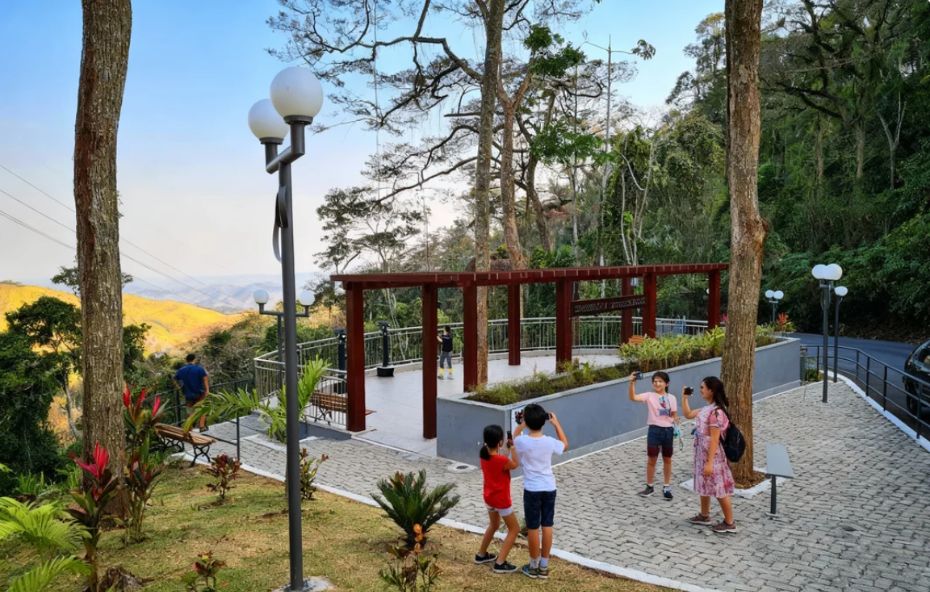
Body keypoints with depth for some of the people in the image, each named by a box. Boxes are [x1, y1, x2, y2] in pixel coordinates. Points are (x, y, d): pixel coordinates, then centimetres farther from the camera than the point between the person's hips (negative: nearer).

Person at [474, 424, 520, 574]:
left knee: (494, 525, 29)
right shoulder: (502, 460, -29)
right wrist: (512, 447, -4)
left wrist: (508, 448, 1)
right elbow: (515, 464, -8)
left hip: (488, 497, 8)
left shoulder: (484, 453, -8)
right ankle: (500, 563, 5)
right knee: (514, 529, 9)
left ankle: (481, 555, 40)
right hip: (501, 499, -7)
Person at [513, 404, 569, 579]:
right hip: (549, 488, 3)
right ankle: (544, 566, 21)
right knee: (547, 526, 12)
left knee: (533, 528, 9)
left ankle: (533, 566, 20)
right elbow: (565, 445, 13)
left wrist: (522, 424, 14)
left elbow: (514, 438, 9)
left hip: (532, 490, -2)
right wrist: (556, 423, 12)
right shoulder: (549, 442, -11)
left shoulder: (522, 441, -17)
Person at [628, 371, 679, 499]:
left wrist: (676, 428, -6)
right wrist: (632, 383, -35)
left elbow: (674, 416, 10)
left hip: (668, 430, 2)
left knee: (667, 460, 12)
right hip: (654, 430, -2)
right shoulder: (649, 396, -5)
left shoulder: (671, 398, 3)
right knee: (651, 460, 6)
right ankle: (649, 486, 21)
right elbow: (633, 397, -21)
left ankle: (666, 487, 26)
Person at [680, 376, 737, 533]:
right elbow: (688, 414, 20)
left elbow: (714, 439, -24)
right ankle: (704, 516, 35)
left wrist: (710, 462, -23)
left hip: (712, 456, -9)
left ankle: (729, 523, 15)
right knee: (704, 486, 21)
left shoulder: (716, 412, -24)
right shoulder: (706, 408, 4)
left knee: (719, 489, 2)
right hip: (702, 454, 9)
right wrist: (684, 397, 9)